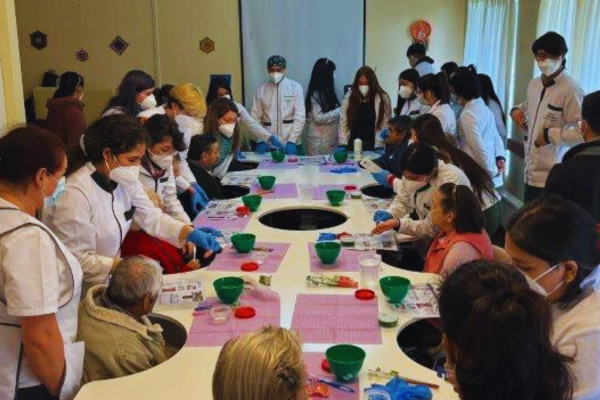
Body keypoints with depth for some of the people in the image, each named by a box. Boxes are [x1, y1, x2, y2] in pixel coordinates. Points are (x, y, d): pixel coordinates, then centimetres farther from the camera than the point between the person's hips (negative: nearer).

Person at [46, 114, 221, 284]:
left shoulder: (124, 180, -1)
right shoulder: (77, 194, -24)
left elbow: (151, 217, -2)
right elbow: (77, 260, -21)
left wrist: (191, 233, -16)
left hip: (112, 273, 7)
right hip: (88, 285, -7)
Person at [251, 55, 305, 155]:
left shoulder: (295, 87, -2)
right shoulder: (261, 90, 3)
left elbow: (300, 117, -6)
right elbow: (255, 118, 2)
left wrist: (292, 141, -13)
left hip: (290, 144, -1)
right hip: (268, 144, 1)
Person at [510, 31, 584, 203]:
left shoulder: (571, 89, -16)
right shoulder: (533, 84, 10)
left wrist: (550, 134, -19)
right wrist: (517, 110, 11)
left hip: (553, 178, -8)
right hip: (530, 172, 8)